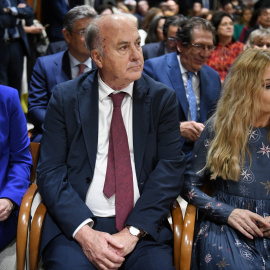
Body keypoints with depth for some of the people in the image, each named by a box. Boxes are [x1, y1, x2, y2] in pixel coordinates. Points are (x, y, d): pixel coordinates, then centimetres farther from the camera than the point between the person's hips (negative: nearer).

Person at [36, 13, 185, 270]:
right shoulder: (66, 97, 3)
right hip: (76, 223, 0)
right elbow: (50, 172, -2)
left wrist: (133, 231, -14)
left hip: (142, 225, 1)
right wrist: (84, 232, -16)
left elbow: (171, 166, -3)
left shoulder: (162, 97, 4)